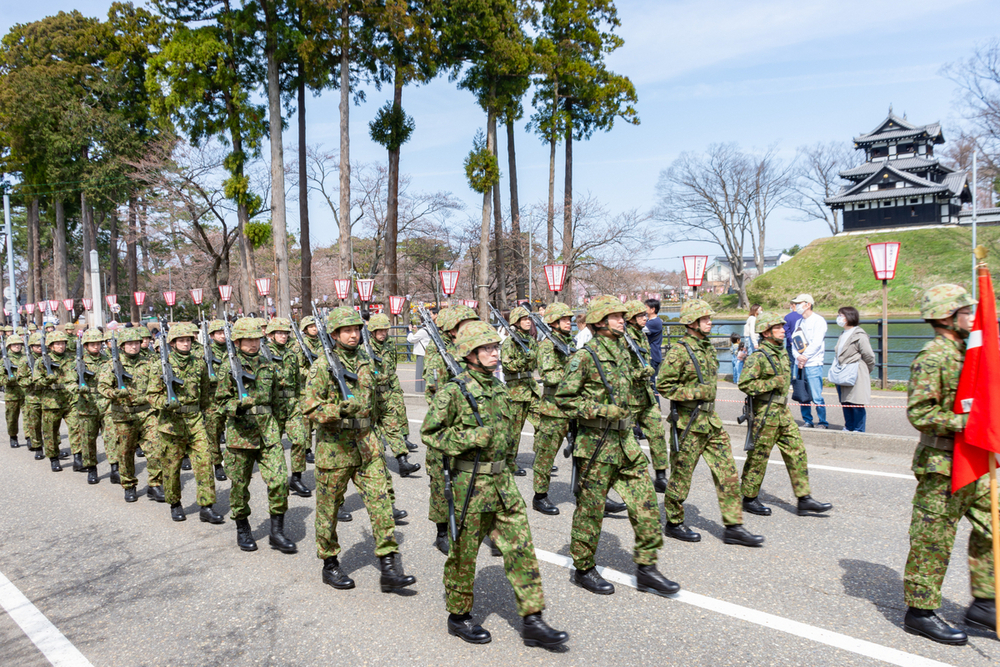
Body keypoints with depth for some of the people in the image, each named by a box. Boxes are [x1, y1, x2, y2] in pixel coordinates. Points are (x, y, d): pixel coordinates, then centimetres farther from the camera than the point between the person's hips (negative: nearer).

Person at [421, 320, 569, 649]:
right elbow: (429, 432, -11)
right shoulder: (454, 391, -12)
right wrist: (469, 439, -20)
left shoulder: (499, 388, 9)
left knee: (521, 546, 4)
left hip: (502, 480, 6)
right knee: (464, 552, 8)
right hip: (469, 483, -6)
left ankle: (532, 622, 12)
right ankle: (459, 616, 28)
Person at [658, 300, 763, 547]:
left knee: (727, 472, 6)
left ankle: (733, 527, 13)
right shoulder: (679, 351, -14)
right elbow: (663, 385, -17)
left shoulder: (708, 348, 12)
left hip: (711, 419, 8)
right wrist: (695, 393, -19)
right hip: (688, 421, -8)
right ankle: (673, 523, 21)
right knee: (682, 474, 4)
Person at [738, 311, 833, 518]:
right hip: (765, 414, -9)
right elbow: (745, 384, -24)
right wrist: (773, 383, -22)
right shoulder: (758, 357, -16)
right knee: (758, 458, 2)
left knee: (797, 453, 6)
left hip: (783, 412, 9)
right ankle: (749, 499, 16)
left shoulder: (781, 353, 12)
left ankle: (804, 500, 13)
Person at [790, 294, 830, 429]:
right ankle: (807, 422, 19)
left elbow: (816, 343, -12)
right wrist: (798, 357, -7)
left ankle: (823, 423, 3)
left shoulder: (818, 320, -4)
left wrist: (805, 358, -13)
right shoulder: (799, 322, 17)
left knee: (817, 397, -8)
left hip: (813, 364, -7)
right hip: (800, 364, 7)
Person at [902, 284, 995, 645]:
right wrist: (967, 422, -26)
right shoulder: (932, 358, -16)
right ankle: (920, 612, 11)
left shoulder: (963, 354, 14)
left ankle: (983, 605, 26)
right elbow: (919, 415, -23)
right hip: (941, 465, -9)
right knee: (933, 540, -1)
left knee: (990, 529, 13)